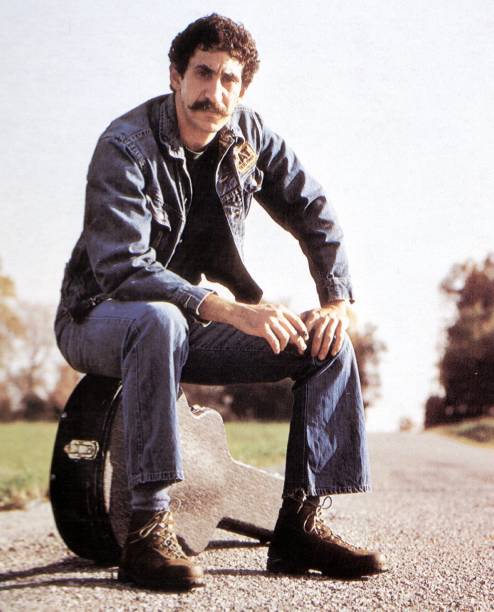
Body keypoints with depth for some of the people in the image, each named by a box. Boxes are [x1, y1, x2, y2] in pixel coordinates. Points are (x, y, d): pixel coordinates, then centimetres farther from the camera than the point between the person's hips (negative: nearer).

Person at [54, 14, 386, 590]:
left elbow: (314, 212, 6)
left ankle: (299, 524, -9)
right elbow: (121, 266, -32)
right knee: (160, 320, -41)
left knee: (326, 340, -10)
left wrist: (336, 300, -10)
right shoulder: (126, 145, -21)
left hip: (190, 326, 6)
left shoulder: (249, 136, -2)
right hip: (99, 319, -6)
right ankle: (147, 530, -36)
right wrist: (230, 310, -41)